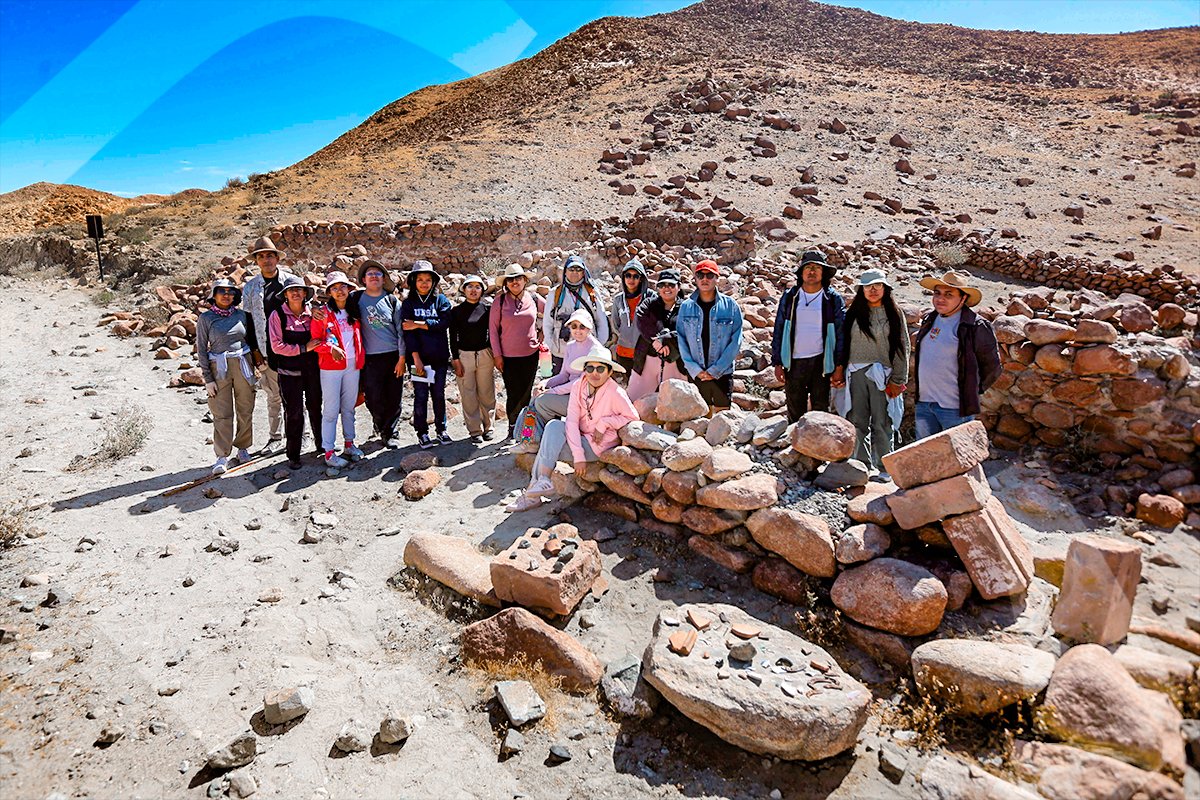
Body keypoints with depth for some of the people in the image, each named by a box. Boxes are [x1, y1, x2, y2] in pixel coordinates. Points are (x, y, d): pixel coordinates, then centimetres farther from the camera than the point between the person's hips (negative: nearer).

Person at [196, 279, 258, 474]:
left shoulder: (241, 315, 5)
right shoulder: (205, 318, -1)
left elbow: (251, 339, 16)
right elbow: (201, 349, -1)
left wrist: (255, 364, 12)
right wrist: (208, 379, -5)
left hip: (242, 365, 3)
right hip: (218, 368, -2)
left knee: (246, 410, 7)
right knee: (222, 413, -4)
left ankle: (243, 448, 23)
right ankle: (222, 457, 0)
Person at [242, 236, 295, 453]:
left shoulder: (292, 281, 5)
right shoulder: (250, 287, 8)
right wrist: (255, 351, 1)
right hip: (267, 350, 1)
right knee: (274, 394, 7)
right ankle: (275, 437, 19)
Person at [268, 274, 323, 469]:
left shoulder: (313, 312, 5)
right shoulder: (278, 315, -4)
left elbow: (321, 336, 16)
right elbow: (277, 346, -11)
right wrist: (303, 348, -16)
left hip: (313, 368, 3)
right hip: (290, 372, -3)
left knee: (316, 407, 13)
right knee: (293, 413, 2)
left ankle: (322, 444, 32)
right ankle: (293, 455, 13)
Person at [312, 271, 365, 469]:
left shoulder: (354, 312, 10)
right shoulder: (322, 313, -4)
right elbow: (315, 341, -5)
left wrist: (361, 360, 9)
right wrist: (331, 348, -21)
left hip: (352, 366, 5)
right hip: (331, 367, -4)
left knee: (349, 407, 13)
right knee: (331, 410, -2)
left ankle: (349, 445, 25)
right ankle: (329, 452, 3)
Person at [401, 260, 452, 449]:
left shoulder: (441, 300, 6)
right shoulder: (408, 303, 4)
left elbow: (444, 322, -9)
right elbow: (407, 331, -5)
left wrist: (418, 324, -13)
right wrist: (416, 358, -14)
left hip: (439, 357, 1)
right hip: (419, 357, -1)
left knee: (439, 394, 8)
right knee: (420, 395, 0)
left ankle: (441, 430, 20)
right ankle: (422, 433, 10)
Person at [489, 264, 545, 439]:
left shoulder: (534, 298, 3)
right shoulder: (499, 302, -1)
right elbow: (493, 329, 0)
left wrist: (542, 333, 9)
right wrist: (497, 354, -3)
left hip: (530, 354, 2)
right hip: (508, 356, -2)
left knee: (526, 392, 5)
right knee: (513, 393, -4)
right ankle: (512, 427, 12)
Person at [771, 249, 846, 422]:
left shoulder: (834, 300, 1)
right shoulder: (789, 297, 5)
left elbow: (841, 334, 1)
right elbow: (778, 331, 6)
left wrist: (839, 366, -4)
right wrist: (777, 363, 2)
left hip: (821, 362, -1)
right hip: (793, 363, 1)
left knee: (821, 410, 7)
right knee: (795, 412, 8)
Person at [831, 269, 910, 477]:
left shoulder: (893, 313, 4)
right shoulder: (854, 312, 11)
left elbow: (901, 347, 2)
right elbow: (845, 343, 12)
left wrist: (897, 380, -4)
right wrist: (839, 371, 6)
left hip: (882, 375, -2)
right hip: (856, 374, 3)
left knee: (882, 424, 0)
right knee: (857, 422, 5)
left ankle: (883, 468, 11)